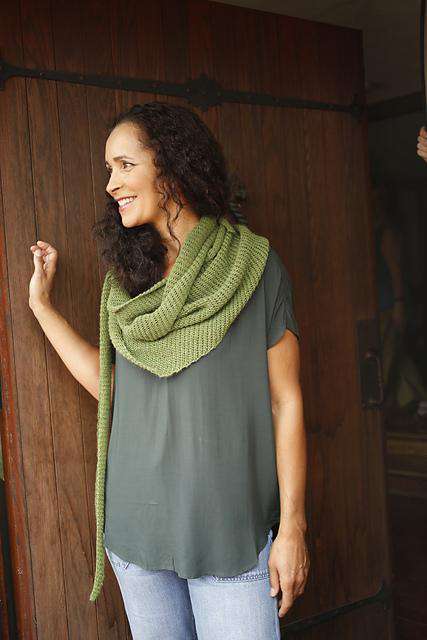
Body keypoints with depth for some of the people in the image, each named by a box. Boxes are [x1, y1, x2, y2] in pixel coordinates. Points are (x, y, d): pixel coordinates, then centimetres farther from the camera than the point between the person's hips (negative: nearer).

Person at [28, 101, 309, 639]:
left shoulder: (255, 266, -8)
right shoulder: (127, 276, 6)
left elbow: (286, 401, -7)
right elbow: (112, 387, 5)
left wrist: (292, 528, -8)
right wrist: (41, 303, 6)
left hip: (231, 529, -4)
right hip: (136, 520, 4)